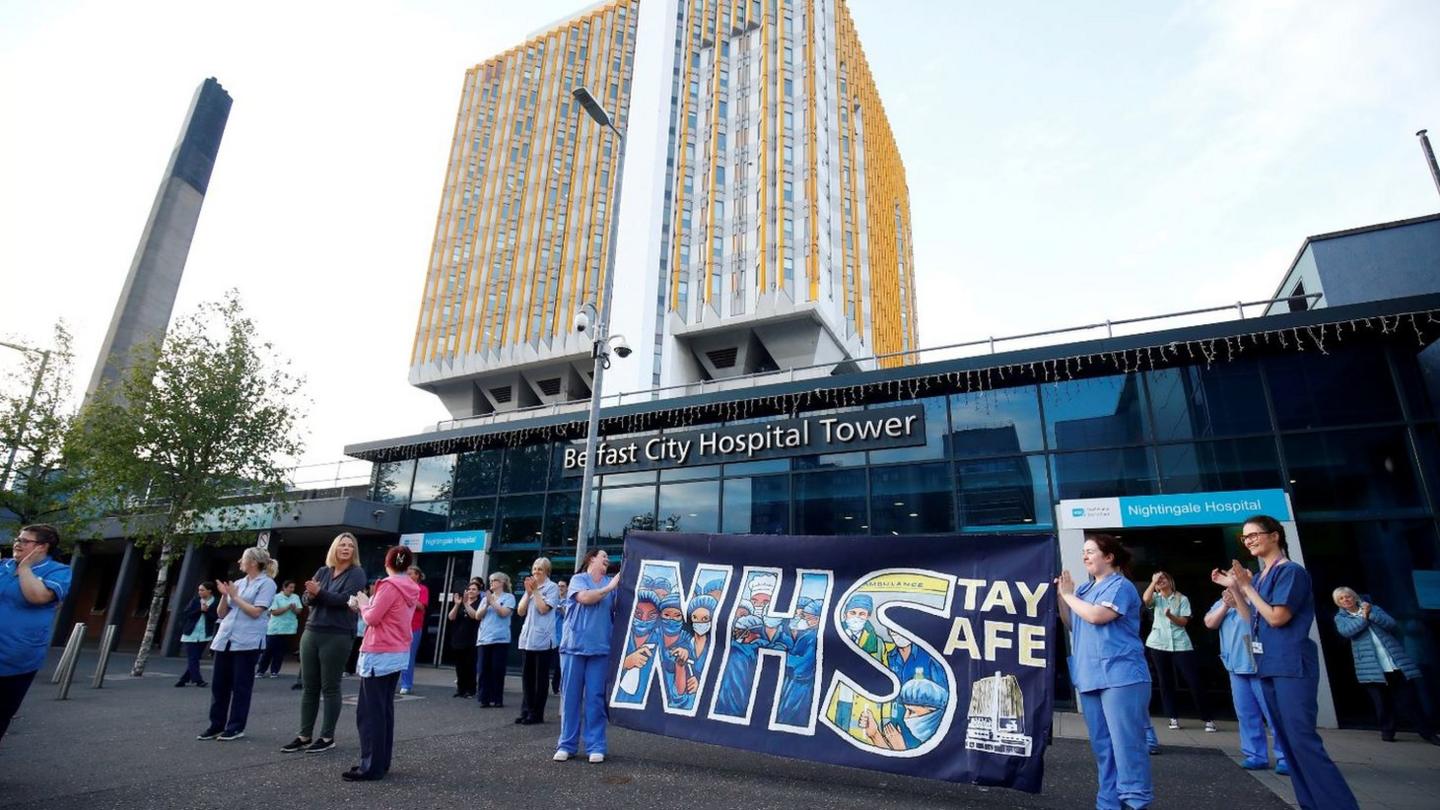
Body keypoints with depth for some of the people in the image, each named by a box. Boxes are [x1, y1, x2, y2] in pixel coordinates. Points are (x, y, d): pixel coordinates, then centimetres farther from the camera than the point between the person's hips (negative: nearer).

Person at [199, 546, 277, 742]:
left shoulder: (267, 583, -4)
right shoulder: (237, 583, 15)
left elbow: (256, 612, -13)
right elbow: (221, 614, 16)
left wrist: (235, 597, -6)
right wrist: (224, 595, 0)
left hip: (247, 642, -7)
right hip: (224, 639, 7)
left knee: (241, 685, 0)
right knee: (218, 683, 7)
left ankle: (236, 727, 9)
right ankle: (216, 725, 18)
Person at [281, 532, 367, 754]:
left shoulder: (356, 574, -3)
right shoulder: (322, 571, 13)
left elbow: (345, 599, -16)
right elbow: (308, 598, 4)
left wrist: (319, 593, -16)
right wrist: (312, 595, -17)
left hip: (337, 636, -5)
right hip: (311, 633, 5)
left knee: (330, 687, 1)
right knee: (309, 686, 9)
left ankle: (327, 737, 9)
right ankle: (305, 736, 18)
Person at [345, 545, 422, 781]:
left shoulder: (389, 586, -16)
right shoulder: (412, 589, 10)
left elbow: (371, 618, -16)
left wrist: (362, 603, 1)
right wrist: (368, 604, 8)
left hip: (380, 654, -9)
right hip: (399, 653, 9)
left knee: (370, 712, -3)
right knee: (384, 709, 15)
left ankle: (371, 767, 0)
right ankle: (381, 762, 21)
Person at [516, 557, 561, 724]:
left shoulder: (552, 587, -3)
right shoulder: (531, 587, 16)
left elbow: (543, 609, -14)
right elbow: (520, 611, 10)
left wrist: (535, 590, -9)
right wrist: (528, 592, -1)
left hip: (543, 639, -6)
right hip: (526, 638, 6)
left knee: (540, 678, 1)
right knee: (526, 676, 7)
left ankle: (536, 714, 8)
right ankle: (526, 711, 15)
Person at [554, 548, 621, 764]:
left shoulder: (610, 582, 11)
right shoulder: (578, 579, 3)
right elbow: (585, 598, -15)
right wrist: (609, 588, -8)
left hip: (600, 648, 2)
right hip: (575, 646, -2)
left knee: (595, 697, 2)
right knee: (571, 695, 3)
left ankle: (595, 746, 8)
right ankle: (567, 744, 13)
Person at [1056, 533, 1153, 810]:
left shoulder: (1120, 586, -7)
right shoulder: (1085, 589, 16)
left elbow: (1097, 615, -21)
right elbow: (1071, 625, 18)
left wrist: (1069, 595, -7)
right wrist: (1061, 596, 6)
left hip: (1121, 676, -8)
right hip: (1090, 678, 8)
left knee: (1126, 743, -6)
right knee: (1102, 746, 12)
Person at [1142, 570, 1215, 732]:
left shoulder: (1182, 599, 4)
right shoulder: (1156, 599, 8)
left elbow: (1184, 621, -3)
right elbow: (1145, 599, -17)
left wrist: (1170, 615, -21)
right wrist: (1153, 581, -14)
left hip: (1180, 644, -1)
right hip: (1158, 644, 2)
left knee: (1193, 681, -3)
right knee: (1165, 681, 4)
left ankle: (1208, 719, 8)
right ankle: (1173, 717, 11)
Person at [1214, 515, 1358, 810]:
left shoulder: (1291, 571, -11)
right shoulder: (1259, 577, 13)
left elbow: (1277, 618, -17)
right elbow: (1253, 620, 15)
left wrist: (1247, 587, -12)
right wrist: (1234, 587, 9)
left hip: (1292, 666, -9)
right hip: (1268, 666, 9)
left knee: (1303, 740, -11)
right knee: (1287, 740, 12)